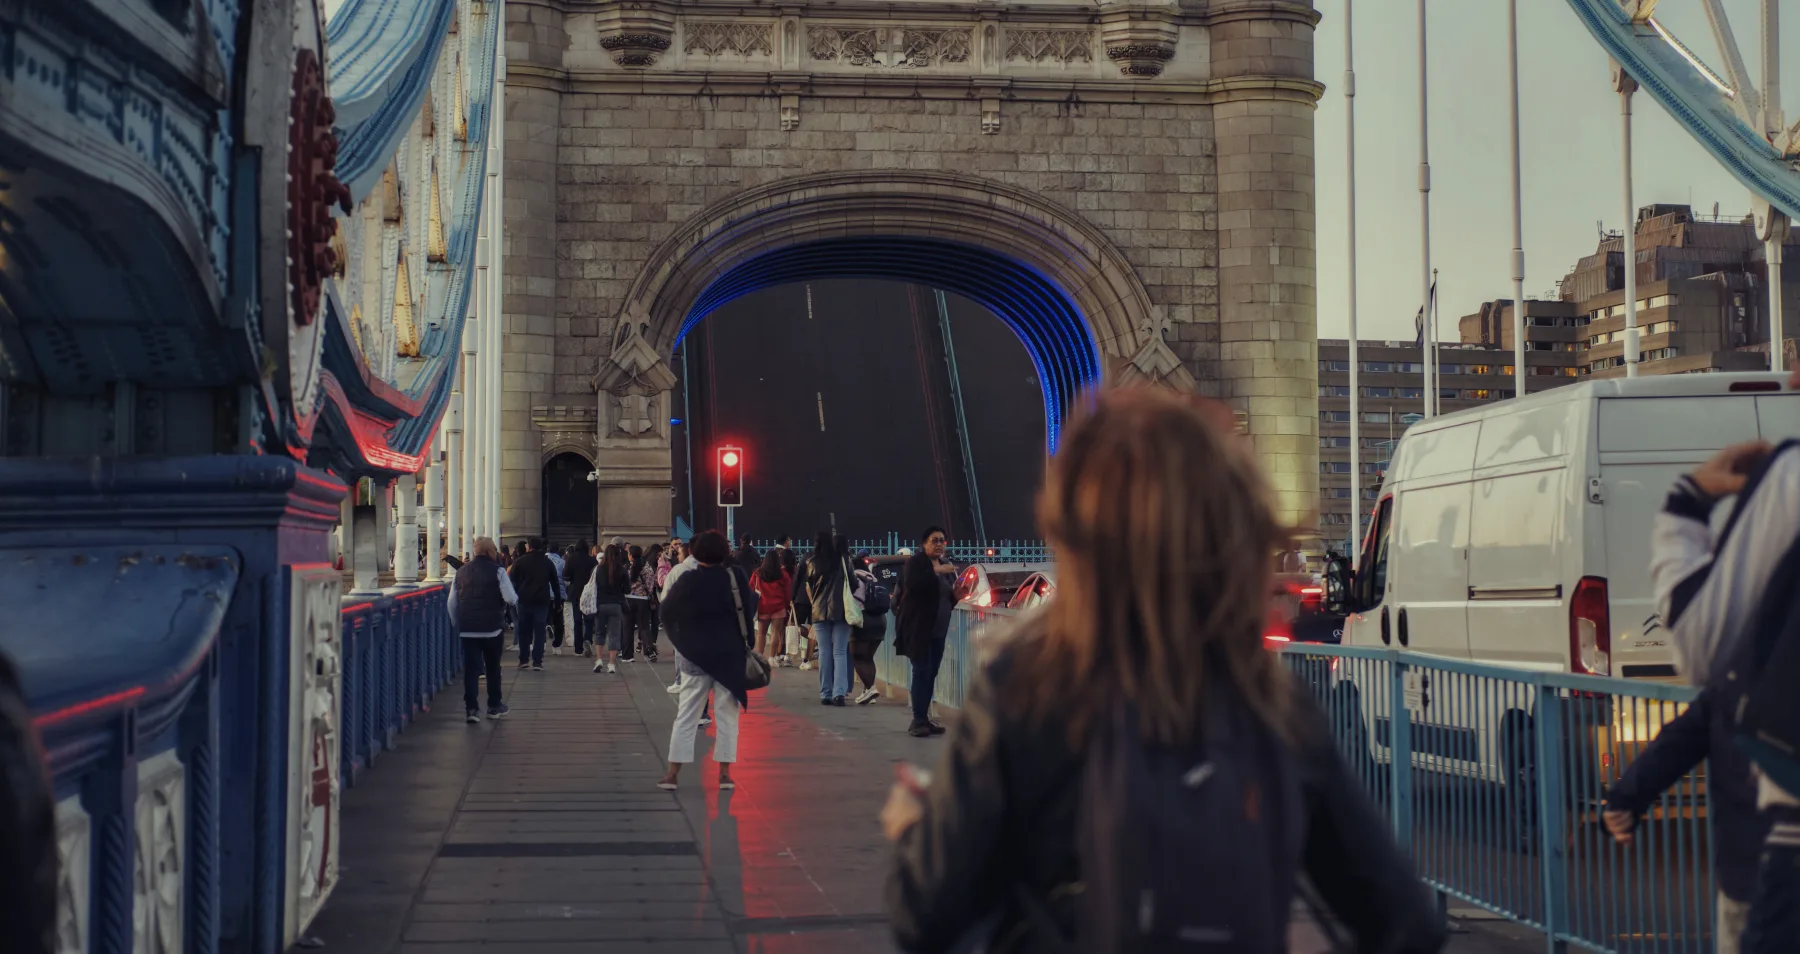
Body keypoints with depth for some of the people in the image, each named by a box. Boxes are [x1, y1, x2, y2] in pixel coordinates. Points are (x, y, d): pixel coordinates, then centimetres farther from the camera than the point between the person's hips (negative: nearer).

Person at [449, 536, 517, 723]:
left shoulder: (461, 572, 9)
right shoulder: (497, 571, -7)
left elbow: (451, 602, 11)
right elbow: (511, 598, -14)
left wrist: (457, 624, 21)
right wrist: (514, 597, 9)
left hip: (467, 629, 3)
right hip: (491, 628, -3)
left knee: (470, 668, 2)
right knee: (493, 668, 11)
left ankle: (471, 708, -6)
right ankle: (494, 707, 20)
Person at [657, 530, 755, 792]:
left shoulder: (687, 580, -8)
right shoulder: (736, 577, -8)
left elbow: (667, 611, 0)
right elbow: (751, 608, 2)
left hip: (695, 655, 1)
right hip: (729, 655, 0)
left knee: (686, 715, 6)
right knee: (726, 715, 6)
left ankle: (673, 773, 4)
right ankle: (724, 772, 4)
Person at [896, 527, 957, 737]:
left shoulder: (947, 566, 16)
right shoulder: (915, 562, -4)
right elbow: (911, 583, -25)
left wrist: (956, 593, 1)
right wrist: (935, 571, -26)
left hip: (938, 631, 7)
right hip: (918, 629, -7)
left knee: (931, 673, 6)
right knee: (922, 671, -11)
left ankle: (925, 719, 11)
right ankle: (918, 721, -10)